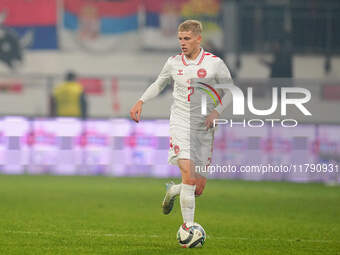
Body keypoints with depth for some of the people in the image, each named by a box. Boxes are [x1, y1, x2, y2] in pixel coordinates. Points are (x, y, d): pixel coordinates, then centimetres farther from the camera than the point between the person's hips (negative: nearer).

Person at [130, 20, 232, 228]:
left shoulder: (215, 63, -2)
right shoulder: (174, 63, 4)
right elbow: (159, 84, 22)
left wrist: (216, 112, -10)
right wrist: (141, 101, 7)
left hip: (205, 126, 1)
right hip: (181, 123, -1)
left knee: (199, 187, 2)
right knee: (189, 176, -19)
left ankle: (173, 191, 35)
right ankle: (188, 225, -12)